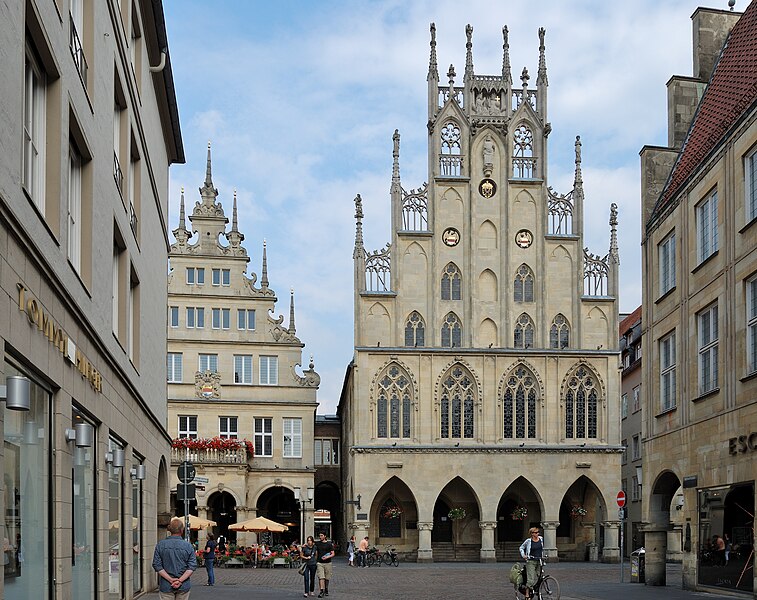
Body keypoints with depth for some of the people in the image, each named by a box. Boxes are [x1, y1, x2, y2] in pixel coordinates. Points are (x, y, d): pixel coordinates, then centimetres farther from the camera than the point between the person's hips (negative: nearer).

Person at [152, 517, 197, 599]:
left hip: (166, 586, 0)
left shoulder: (161, 545, -2)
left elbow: (157, 565, -6)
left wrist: (170, 579, -10)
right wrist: (180, 580, -12)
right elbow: (192, 567, -8)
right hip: (184, 586, 0)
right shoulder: (188, 546, -3)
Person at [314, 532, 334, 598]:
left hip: (327, 563, -1)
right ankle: (322, 591, -17)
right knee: (321, 577, -12)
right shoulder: (317, 543, 7)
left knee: (326, 578, 9)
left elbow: (332, 554, 1)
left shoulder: (329, 544, 1)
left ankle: (326, 590, 26)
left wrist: (327, 557, -16)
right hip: (319, 563, 1)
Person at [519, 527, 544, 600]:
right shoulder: (528, 541, -7)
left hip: (539, 561, 5)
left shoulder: (541, 539, 6)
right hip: (531, 562, -5)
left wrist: (543, 555, 19)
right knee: (530, 579, -12)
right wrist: (523, 555, -6)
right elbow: (521, 547, 7)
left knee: (538, 578, 3)